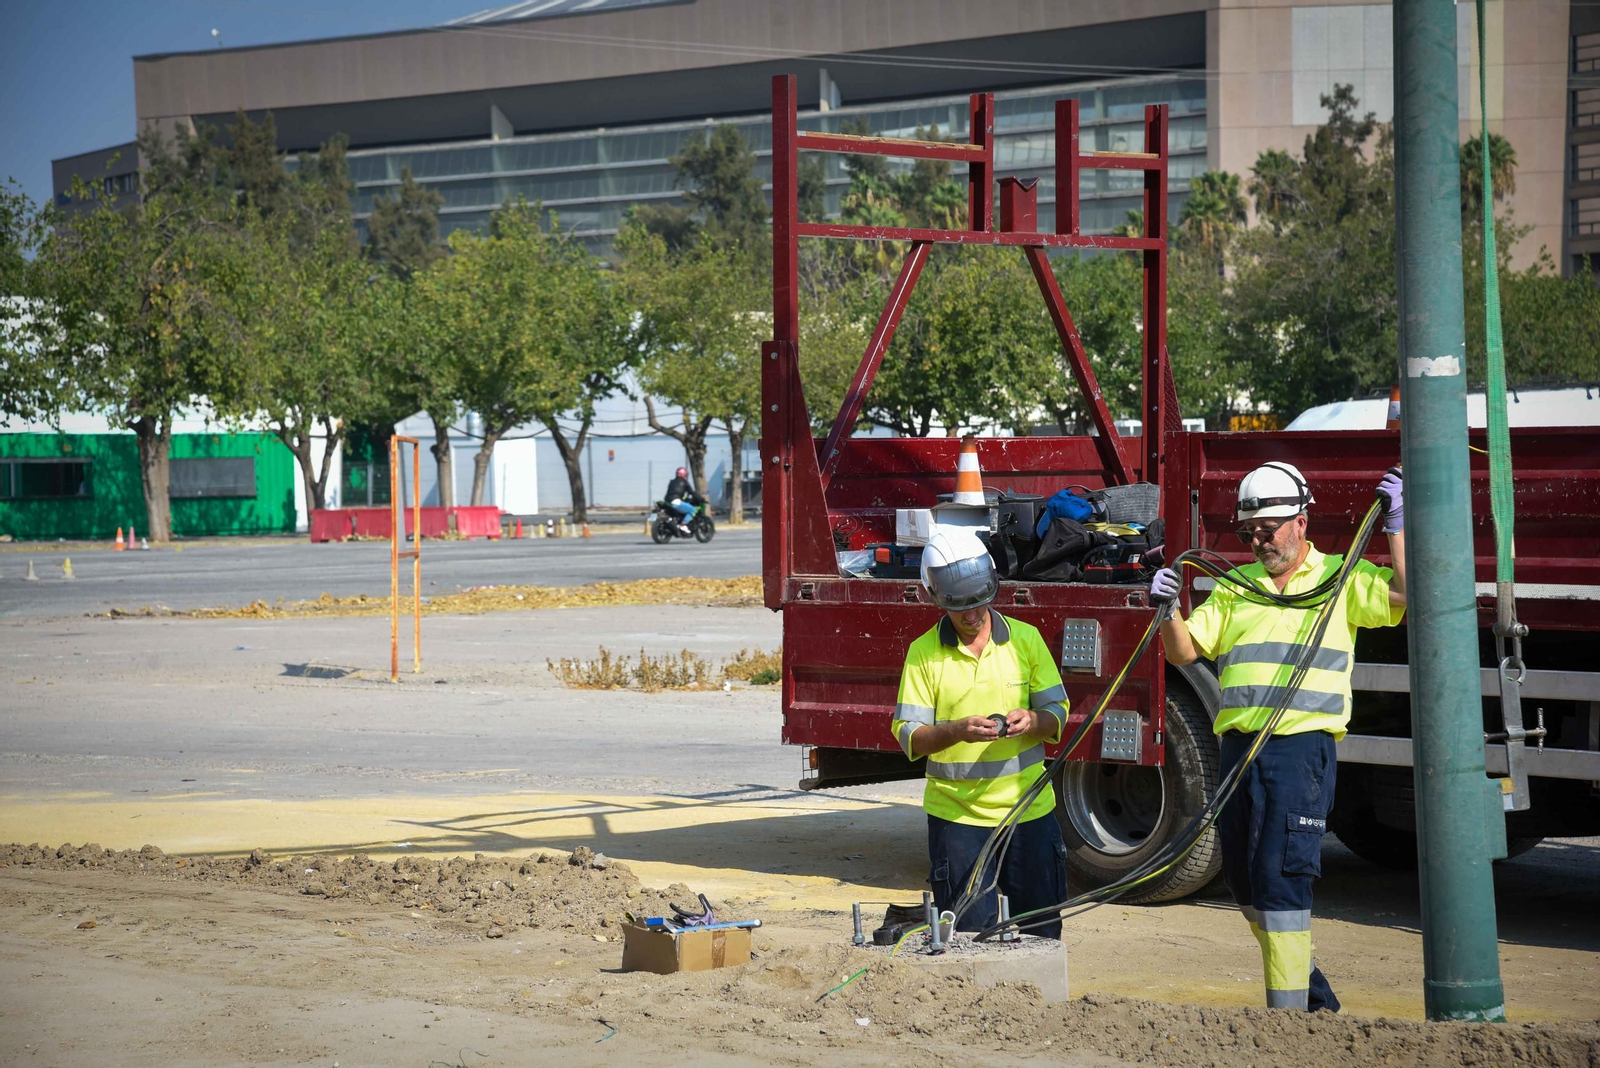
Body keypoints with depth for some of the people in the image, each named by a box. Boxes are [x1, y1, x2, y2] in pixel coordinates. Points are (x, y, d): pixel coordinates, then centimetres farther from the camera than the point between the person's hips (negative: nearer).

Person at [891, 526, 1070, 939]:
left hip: (1029, 808, 2)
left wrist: (1032, 721, -17)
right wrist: (958, 731, -24)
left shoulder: (1026, 639, 5)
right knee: (969, 935, -2)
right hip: (956, 814, -2)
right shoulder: (923, 653, -1)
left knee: (1041, 932, 6)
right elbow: (908, 735, -5)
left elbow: (1057, 713, 7)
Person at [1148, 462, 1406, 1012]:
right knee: (1244, 882, 11)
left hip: (1301, 746, -6)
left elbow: (1407, 596, -8)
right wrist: (1168, 611, -5)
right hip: (1239, 748, 6)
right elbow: (1184, 651, 14)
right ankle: (1308, 982, 30)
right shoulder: (1236, 587, 18)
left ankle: (1290, 1012, -8)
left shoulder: (1342, 579, 5)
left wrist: (1395, 527, -11)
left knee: (1280, 878, -12)